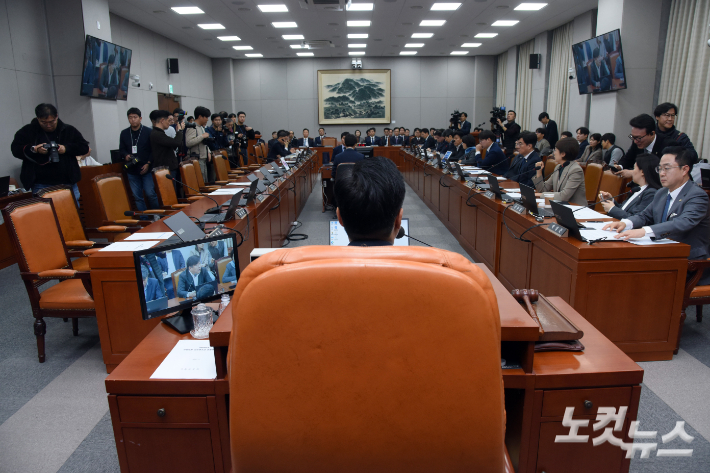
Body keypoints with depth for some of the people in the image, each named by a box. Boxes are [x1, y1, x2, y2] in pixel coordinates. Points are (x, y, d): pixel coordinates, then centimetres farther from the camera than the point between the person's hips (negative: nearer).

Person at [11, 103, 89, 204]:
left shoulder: (68, 130, 8)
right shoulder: (28, 131, 6)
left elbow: (84, 147, 5)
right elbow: (15, 149, 3)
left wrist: (66, 148, -11)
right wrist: (34, 149, -14)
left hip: (68, 183, 1)